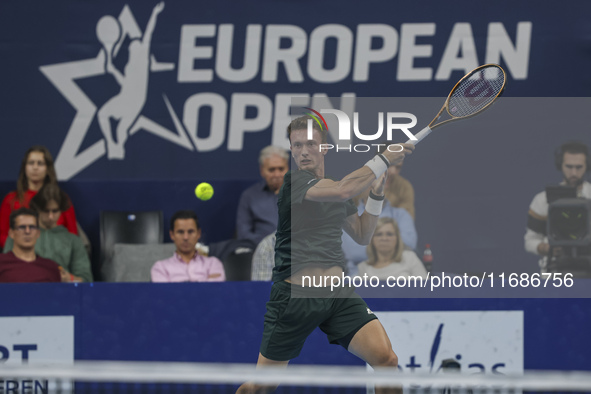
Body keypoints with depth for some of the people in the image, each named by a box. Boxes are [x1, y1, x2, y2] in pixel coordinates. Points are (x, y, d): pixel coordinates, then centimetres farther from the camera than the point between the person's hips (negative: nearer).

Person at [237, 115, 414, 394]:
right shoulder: (294, 181, -9)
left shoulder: (334, 187, 15)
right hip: (296, 295, -6)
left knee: (386, 359, -16)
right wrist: (383, 159, -16)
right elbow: (344, 191, -25)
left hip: (338, 293, 6)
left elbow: (362, 235, 25)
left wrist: (377, 195, 10)